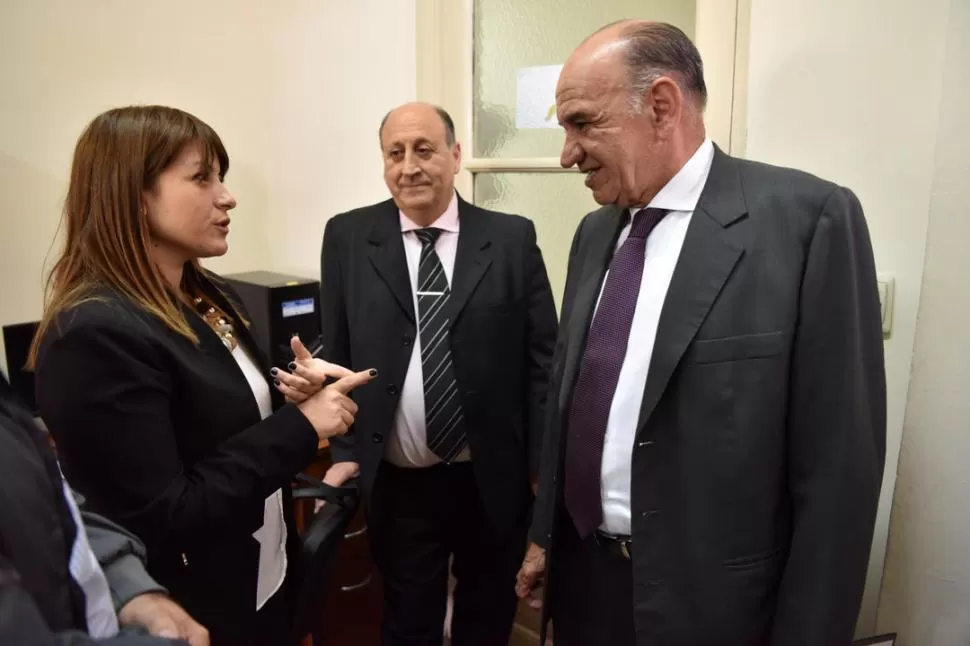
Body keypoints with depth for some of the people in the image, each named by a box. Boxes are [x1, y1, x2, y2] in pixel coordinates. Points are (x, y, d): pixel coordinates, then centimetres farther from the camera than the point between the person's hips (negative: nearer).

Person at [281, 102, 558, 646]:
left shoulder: (513, 238, -4)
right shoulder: (348, 237, -1)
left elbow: (542, 358, -2)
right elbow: (339, 356, 3)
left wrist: (544, 467, -4)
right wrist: (346, 453, -2)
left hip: (496, 480, 1)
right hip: (398, 486, 0)